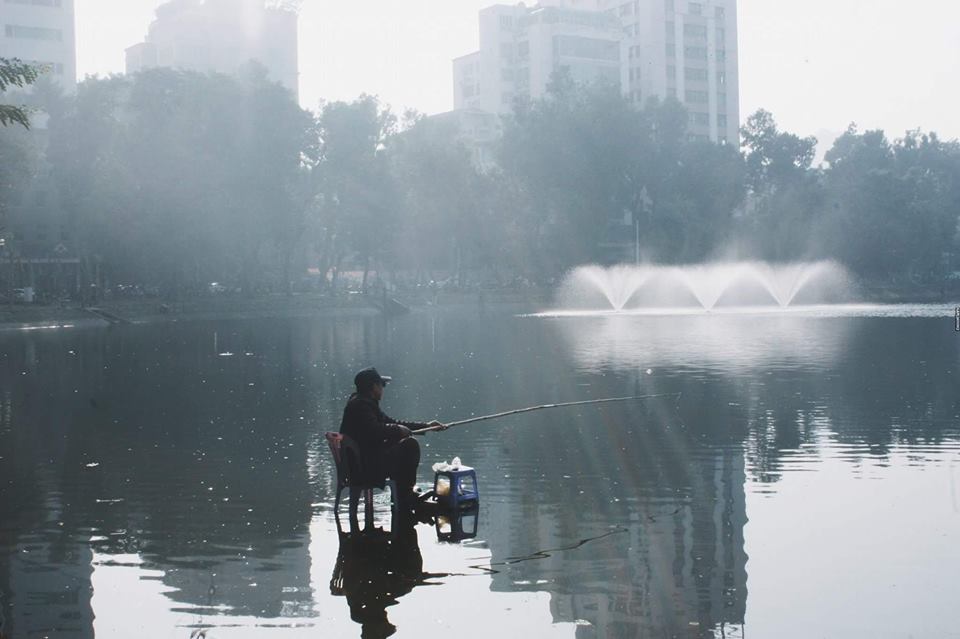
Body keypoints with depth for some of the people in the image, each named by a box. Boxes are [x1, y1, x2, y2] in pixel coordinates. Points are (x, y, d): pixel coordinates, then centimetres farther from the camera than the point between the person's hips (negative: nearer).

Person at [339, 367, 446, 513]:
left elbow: (392, 423, 23)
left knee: (409, 443, 14)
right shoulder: (360, 405, -16)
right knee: (410, 446, -11)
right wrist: (397, 430, -14)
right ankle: (406, 503, -1)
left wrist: (426, 426, 22)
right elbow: (374, 431, -32)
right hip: (364, 467, -11)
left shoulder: (366, 403, 17)